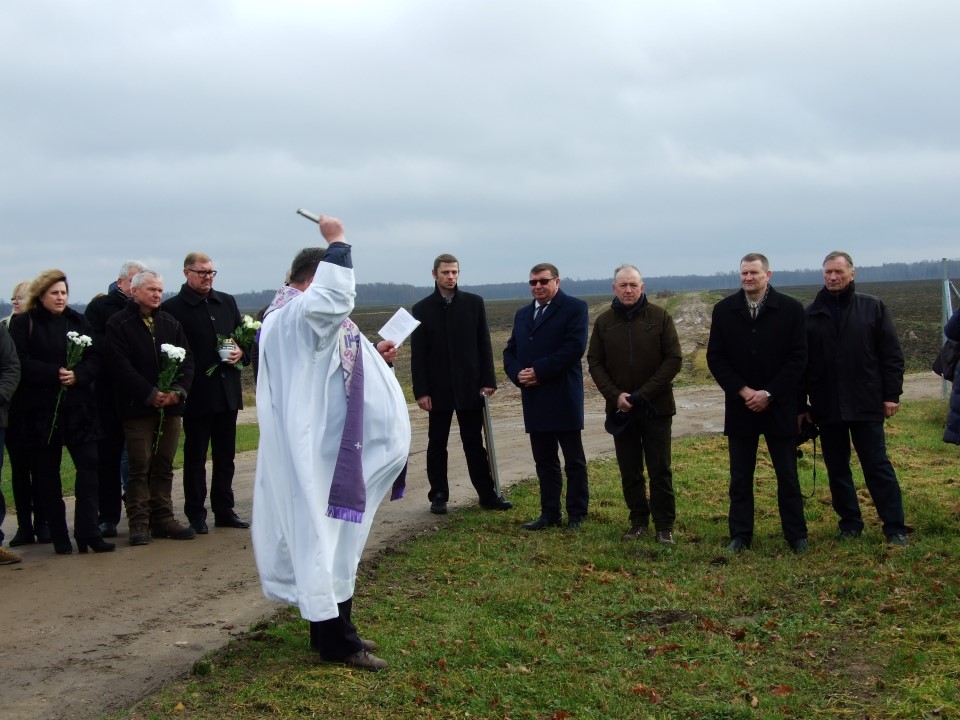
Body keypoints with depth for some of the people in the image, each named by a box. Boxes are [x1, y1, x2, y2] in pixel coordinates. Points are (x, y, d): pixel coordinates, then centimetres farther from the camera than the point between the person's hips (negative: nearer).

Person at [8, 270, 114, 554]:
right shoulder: (23, 323, 1)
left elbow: (96, 357, 4)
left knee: (90, 465, -7)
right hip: (39, 410, -2)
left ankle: (88, 531, -4)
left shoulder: (79, 322, 10)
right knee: (47, 474, 4)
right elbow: (20, 363, -9)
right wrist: (54, 374, -19)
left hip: (78, 407, 2)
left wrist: (77, 374, -15)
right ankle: (59, 537, 13)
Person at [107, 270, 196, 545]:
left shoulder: (170, 323, 12)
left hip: (170, 406, 4)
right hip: (137, 407, -4)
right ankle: (139, 524, 3)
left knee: (164, 466, 9)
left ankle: (163, 520, 15)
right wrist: (151, 394, -16)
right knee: (140, 467, -2)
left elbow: (187, 360, 8)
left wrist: (178, 390, -9)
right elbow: (122, 367, -11)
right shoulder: (118, 324, -2)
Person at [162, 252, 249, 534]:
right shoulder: (173, 308, -6)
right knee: (195, 457, 4)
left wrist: (240, 351, -2)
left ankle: (224, 510, 21)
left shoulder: (227, 302, 12)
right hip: (197, 393, -5)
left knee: (225, 455, 12)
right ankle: (196, 514, 12)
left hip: (228, 391, 5)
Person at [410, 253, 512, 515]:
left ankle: (488, 494, 9)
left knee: (475, 443, 6)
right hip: (438, 389, 0)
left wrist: (488, 381, -3)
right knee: (437, 444, 6)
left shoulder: (474, 303, 4)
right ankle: (438, 496, 14)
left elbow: (484, 345, 4)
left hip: (470, 386, 1)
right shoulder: (422, 309, 1)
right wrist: (421, 391, -7)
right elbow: (417, 355, -1)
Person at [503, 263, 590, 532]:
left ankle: (577, 514, 9)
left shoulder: (574, 308, -3)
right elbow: (510, 351, 16)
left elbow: (574, 347, -15)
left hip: (564, 398, -6)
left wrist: (539, 372, -16)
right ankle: (550, 513, 16)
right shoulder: (522, 314, 18)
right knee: (544, 460, 10)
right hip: (533, 399, 6)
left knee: (574, 460, 2)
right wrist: (517, 374, -6)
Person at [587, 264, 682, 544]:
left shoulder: (660, 317, -3)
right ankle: (638, 521, 19)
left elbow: (673, 359, -6)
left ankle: (664, 525, 9)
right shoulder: (604, 322, 4)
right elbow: (594, 363, 4)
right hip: (620, 409, 2)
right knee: (629, 471, 8)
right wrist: (615, 395, -11)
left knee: (660, 470, 1)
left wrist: (644, 394, -14)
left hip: (656, 407, -2)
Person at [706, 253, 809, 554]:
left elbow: (798, 358, -5)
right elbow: (715, 358, 1)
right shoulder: (724, 310, 2)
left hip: (779, 406, -2)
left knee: (787, 476, 5)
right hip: (740, 406, 2)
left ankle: (797, 536, 14)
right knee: (740, 478, 7)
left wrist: (769, 393, -13)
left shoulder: (791, 309, -3)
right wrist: (743, 391, -10)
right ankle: (740, 535, 15)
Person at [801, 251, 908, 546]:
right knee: (837, 469, 9)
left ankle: (895, 527, 7)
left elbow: (892, 355, 1)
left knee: (878, 466, 1)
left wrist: (891, 395, -5)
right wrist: (800, 404, 4)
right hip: (827, 407, 2)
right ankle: (850, 524, 21)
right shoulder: (811, 315, 4)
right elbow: (800, 362, 6)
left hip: (866, 404, -2)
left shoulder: (873, 308, 1)